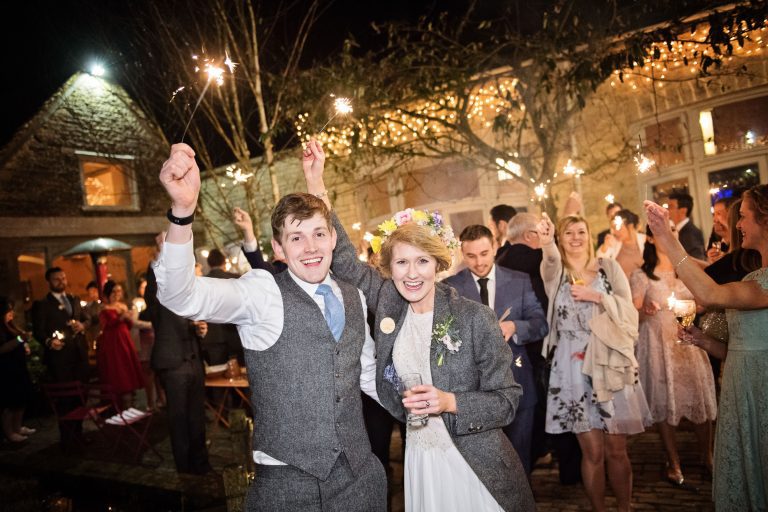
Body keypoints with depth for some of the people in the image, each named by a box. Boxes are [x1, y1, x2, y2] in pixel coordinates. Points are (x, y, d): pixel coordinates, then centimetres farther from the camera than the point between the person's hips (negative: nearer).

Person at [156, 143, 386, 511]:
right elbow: (182, 297, -28)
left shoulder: (354, 297, 5)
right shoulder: (262, 292, -11)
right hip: (286, 480, -4)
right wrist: (183, 209, -42)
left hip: (360, 473, 5)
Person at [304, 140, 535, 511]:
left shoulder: (475, 317, -16)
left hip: (476, 464, -3)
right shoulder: (387, 302, -4)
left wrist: (449, 402, -25)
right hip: (419, 461, 4)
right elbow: (343, 260, 1)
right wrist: (316, 183, -2)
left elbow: (507, 400, -9)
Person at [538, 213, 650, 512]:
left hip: (610, 364, 0)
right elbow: (551, 261, -20)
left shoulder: (609, 267, 7)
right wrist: (546, 242, -41)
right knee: (592, 451, 4)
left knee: (616, 450, 5)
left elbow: (628, 311, 2)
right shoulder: (555, 272, 5)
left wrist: (597, 297, -13)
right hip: (573, 369, 0)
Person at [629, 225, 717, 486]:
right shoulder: (641, 276, -4)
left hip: (689, 340, 3)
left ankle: (706, 454, 24)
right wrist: (646, 311, -24)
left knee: (702, 397, 1)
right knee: (664, 401, 4)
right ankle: (673, 462, 21)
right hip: (659, 344, -3)